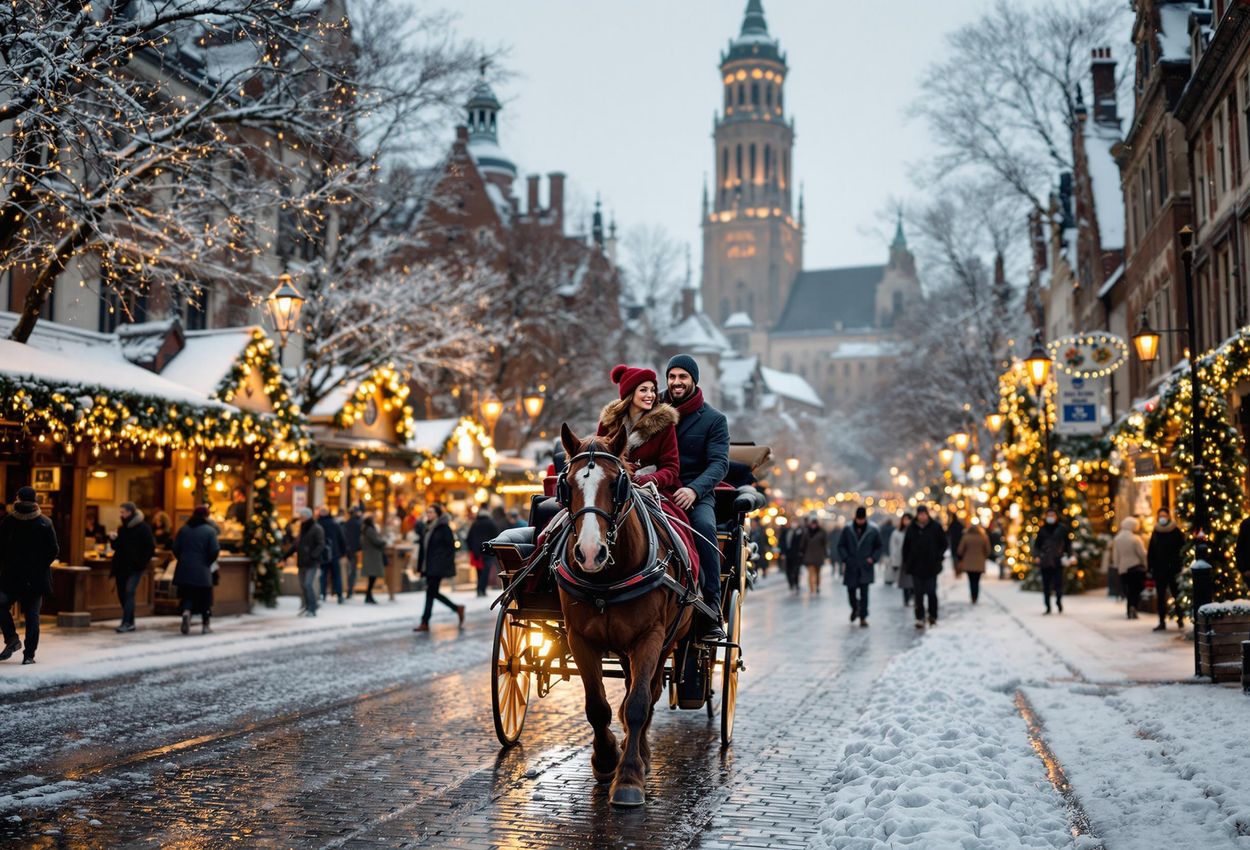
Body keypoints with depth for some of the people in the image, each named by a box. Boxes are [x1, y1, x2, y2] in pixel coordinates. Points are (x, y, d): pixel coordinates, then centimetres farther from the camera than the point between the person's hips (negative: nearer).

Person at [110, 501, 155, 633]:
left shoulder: (143, 528, -7)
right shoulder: (122, 528, 13)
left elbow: (151, 548, -8)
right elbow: (116, 548, 18)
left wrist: (142, 562, -13)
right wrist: (114, 540, -2)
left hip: (135, 567, -7)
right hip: (121, 566, 7)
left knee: (129, 592, -18)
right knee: (122, 594, 7)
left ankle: (126, 623, -22)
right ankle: (130, 623, 17)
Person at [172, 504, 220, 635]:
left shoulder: (183, 529, 5)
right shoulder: (210, 530, -6)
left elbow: (176, 548, 4)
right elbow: (215, 551, -11)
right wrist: (208, 563, 5)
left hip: (185, 570, 3)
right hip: (202, 571, -3)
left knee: (187, 595, 10)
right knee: (205, 598, 9)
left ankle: (186, 611, -20)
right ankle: (205, 625, 13)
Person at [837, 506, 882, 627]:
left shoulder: (873, 531, 0)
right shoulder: (847, 530, 0)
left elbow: (878, 547, 10)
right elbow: (841, 546, 5)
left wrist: (873, 558, -4)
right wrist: (845, 558, -9)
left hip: (866, 567, -1)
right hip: (851, 567, 1)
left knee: (864, 593, -8)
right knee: (851, 591, 9)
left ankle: (863, 617, -2)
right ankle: (855, 608, 38)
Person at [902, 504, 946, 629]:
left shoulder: (936, 527, -2)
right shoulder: (911, 529, 4)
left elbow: (944, 544, 5)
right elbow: (906, 547, 10)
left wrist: (938, 556, -7)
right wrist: (906, 563, 6)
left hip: (931, 567, -2)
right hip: (916, 567, 2)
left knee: (931, 592, -1)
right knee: (918, 594, 4)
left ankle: (933, 616, 14)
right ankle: (920, 618, 10)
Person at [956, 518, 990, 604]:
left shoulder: (966, 537, -10)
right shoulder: (984, 537, -6)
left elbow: (960, 551, -5)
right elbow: (987, 550, 1)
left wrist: (960, 559, 15)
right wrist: (984, 558, 20)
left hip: (968, 563, -1)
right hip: (979, 564, 1)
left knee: (971, 581, 8)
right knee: (977, 581, 6)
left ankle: (973, 599, 2)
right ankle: (975, 599, 0)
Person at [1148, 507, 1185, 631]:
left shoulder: (1176, 532, -2)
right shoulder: (1155, 533, 10)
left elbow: (1182, 550, -5)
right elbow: (1150, 552, 12)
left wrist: (1179, 568, -12)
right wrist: (1150, 568, 5)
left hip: (1173, 569, -4)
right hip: (1159, 570, 4)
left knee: (1177, 595, 3)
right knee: (1161, 597, 5)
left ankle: (1180, 620, 13)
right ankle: (1162, 622, 9)